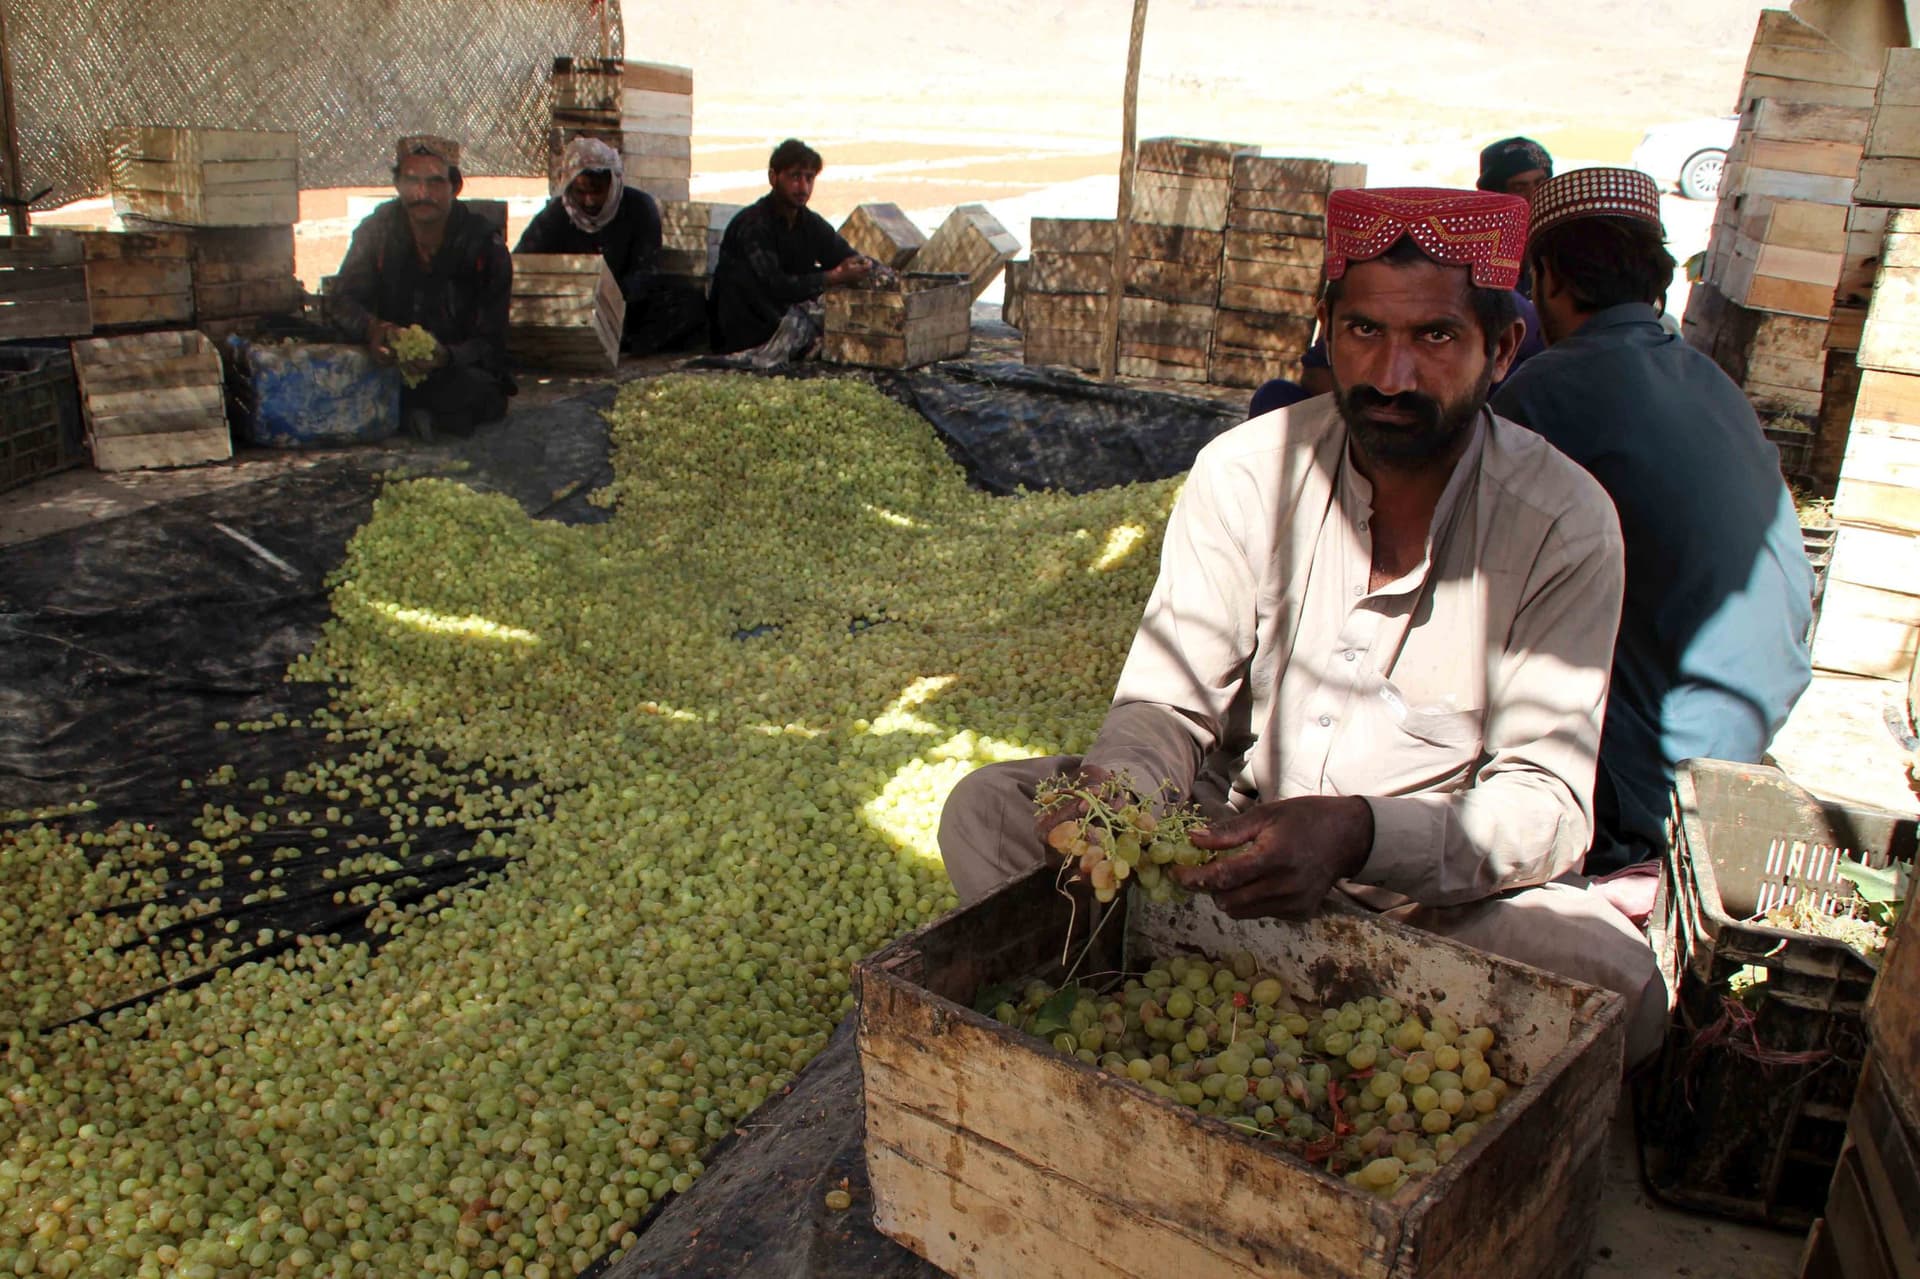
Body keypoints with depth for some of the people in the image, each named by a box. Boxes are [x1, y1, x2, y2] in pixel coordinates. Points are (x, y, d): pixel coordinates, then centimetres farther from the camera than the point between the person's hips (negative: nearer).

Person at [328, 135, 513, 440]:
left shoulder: (485, 246, -10)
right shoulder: (377, 231, -1)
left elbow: (490, 341, -12)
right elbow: (340, 300, -6)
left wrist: (445, 356, -36)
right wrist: (371, 328, -32)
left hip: (461, 369, -2)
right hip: (389, 365, 2)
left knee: (484, 397, -37)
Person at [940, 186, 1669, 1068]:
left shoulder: (1563, 523, -14)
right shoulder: (1244, 472, -8)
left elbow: (1547, 802, -18)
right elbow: (1168, 700, -7)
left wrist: (1358, 833, -38)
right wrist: (1119, 788, -32)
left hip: (1448, 883, -1)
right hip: (1239, 827, 1)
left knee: (1618, 989, -31)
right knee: (986, 811, -17)